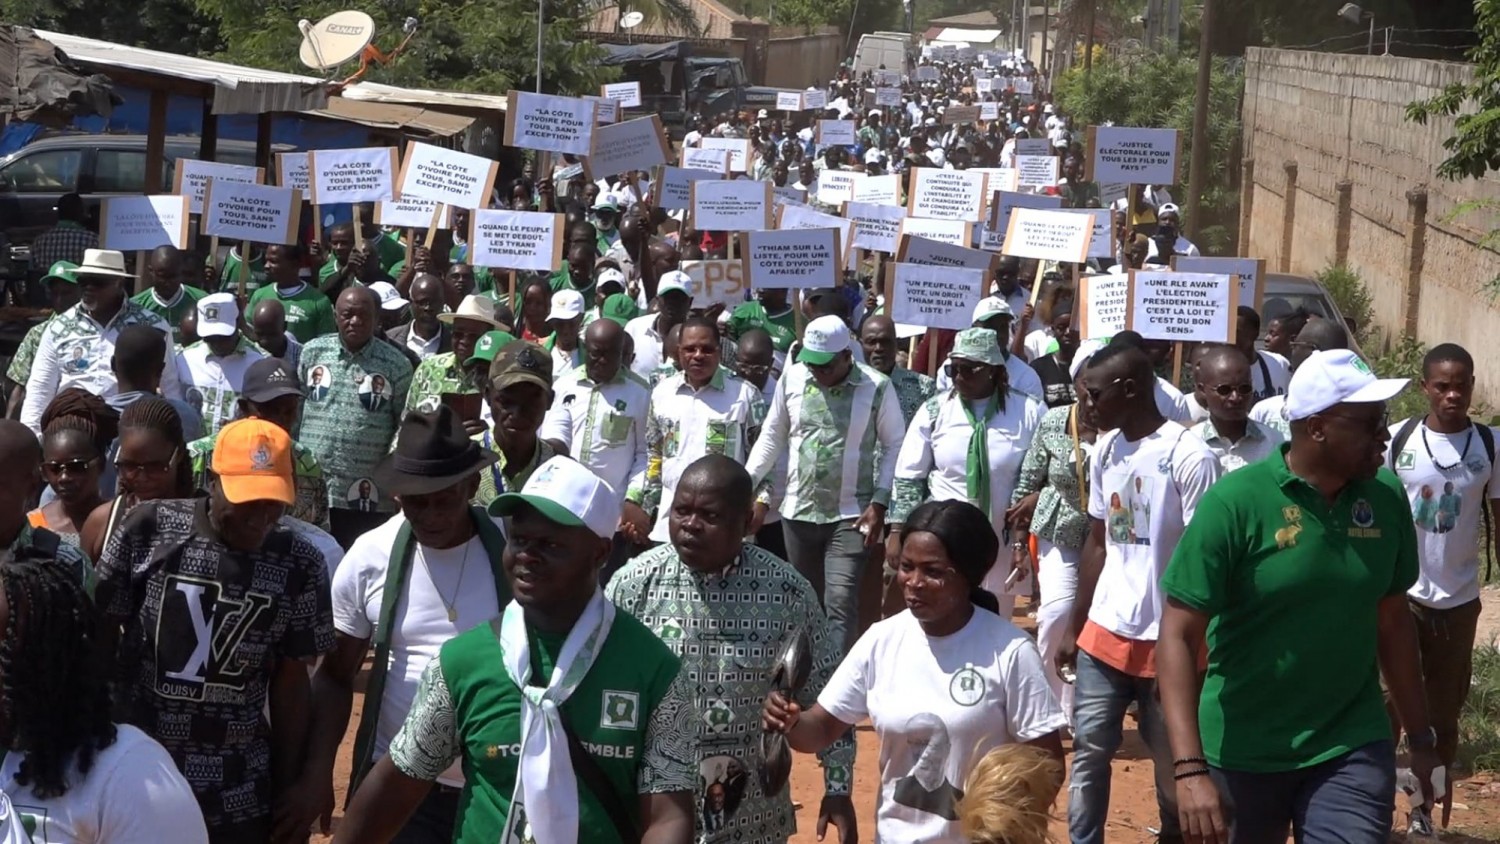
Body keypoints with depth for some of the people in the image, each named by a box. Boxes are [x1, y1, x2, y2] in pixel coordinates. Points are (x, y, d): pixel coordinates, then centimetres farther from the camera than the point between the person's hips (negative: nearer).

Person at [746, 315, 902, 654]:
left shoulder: (877, 388, -10)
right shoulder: (791, 379, -1)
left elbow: (895, 445, -1)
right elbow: (772, 436, 10)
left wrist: (880, 502, -8)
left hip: (851, 516, -4)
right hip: (798, 511, 4)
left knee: (840, 602, -13)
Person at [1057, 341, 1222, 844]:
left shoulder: (1190, 458, -14)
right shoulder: (1105, 451, 7)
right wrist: (1074, 629, 13)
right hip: (1103, 635, 6)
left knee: (1173, 765, 7)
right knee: (1088, 750, 5)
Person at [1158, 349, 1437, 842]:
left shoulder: (1386, 498, -3)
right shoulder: (1235, 504, -15)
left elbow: (1392, 620, 10)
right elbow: (1179, 636, -16)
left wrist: (1421, 737, 13)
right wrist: (1190, 768, -25)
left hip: (1353, 748, 2)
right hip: (1243, 752, -2)